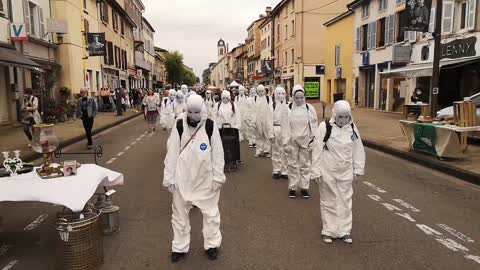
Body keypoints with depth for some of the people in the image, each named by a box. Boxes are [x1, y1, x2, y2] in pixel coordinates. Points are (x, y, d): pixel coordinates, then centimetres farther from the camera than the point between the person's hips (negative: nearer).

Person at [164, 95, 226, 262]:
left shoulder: (210, 126, -8)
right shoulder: (179, 126, -8)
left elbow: (217, 152, -4)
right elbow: (172, 153, -5)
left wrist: (218, 176, -5)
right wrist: (169, 177, -5)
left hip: (205, 178, 0)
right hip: (182, 178, 1)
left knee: (210, 212, 12)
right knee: (180, 213, 13)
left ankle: (211, 244, 33)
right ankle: (180, 247, 31)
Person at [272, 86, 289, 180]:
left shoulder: (288, 105, 4)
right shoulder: (273, 105, 1)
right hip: (276, 129, -1)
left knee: (285, 151, 3)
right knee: (276, 151, 4)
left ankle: (284, 171, 11)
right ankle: (276, 170, 13)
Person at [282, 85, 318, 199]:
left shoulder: (310, 108, -2)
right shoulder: (288, 108, -4)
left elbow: (314, 126, 1)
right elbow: (285, 127, -3)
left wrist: (313, 141, -3)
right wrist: (286, 143, -6)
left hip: (305, 141, 1)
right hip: (292, 141, 0)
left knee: (305, 164, 8)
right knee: (293, 164, 8)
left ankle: (304, 187, 19)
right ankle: (292, 187, 18)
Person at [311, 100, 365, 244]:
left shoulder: (352, 128, 1)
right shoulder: (324, 127, -12)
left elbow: (358, 150, 7)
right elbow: (317, 150, -10)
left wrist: (358, 170, 6)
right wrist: (317, 172, -10)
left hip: (345, 173, 3)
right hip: (327, 172, -3)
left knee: (345, 201, 10)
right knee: (329, 201, 8)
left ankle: (344, 231, 23)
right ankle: (328, 231, 21)